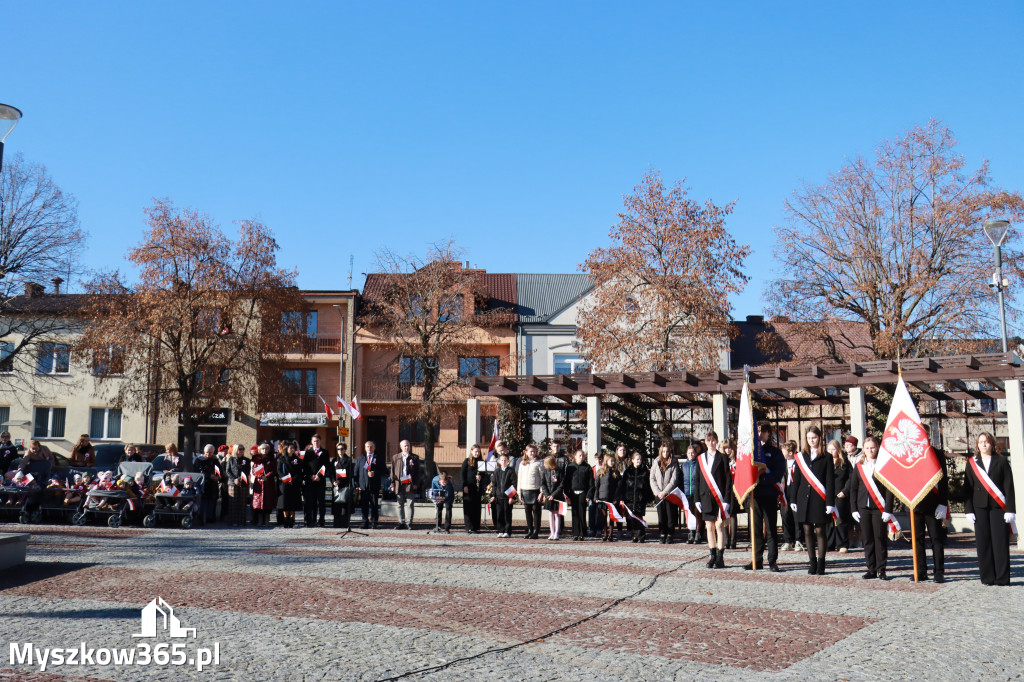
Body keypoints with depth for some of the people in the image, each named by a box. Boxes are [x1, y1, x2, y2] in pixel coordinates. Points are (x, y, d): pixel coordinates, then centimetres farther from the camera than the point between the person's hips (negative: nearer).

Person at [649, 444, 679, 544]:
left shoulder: (673, 464, 0)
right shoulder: (656, 464, 8)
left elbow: (673, 480, -6)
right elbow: (652, 479, 6)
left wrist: (664, 492, -12)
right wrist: (657, 492, -5)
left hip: (670, 493, -2)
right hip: (658, 494, 2)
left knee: (670, 514, -1)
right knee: (661, 515, 3)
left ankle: (669, 535, 5)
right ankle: (662, 534, 8)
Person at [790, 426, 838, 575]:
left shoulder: (826, 458, 2)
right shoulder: (800, 457, 11)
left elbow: (830, 481, -1)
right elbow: (796, 480, 12)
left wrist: (830, 502, -7)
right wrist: (793, 500, 6)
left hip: (819, 499, -3)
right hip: (804, 499, 3)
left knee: (820, 531, -2)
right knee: (808, 531, 5)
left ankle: (821, 564, 4)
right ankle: (812, 562, 13)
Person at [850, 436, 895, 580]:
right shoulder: (859, 466, 9)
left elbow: (889, 489, -5)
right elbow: (853, 489, 11)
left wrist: (888, 510, -11)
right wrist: (854, 509, 5)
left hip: (879, 508, -3)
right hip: (863, 508, 3)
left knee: (880, 538, 1)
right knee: (867, 539, 6)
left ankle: (881, 570, 9)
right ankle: (871, 570, 13)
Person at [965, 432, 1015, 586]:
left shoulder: (1002, 461, 7)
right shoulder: (972, 463, 11)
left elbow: (1009, 486, 2)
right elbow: (968, 488, 8)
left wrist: (1010, 509, -6)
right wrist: (969, 510, -1)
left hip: (998, 507, -1)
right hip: (980, 508, 1)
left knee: (1000, 541, -4)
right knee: (983, 542, 1)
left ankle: (1002, 578, 2)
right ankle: (987, 577, 7)